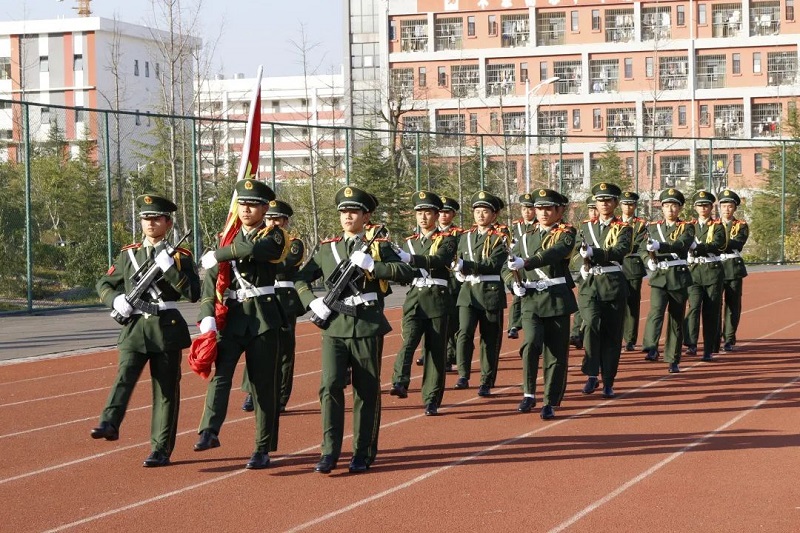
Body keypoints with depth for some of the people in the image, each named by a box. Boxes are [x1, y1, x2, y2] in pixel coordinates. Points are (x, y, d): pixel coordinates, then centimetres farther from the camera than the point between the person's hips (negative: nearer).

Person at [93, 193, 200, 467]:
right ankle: (109, 424, -37)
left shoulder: (180, 256, 2)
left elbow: (193, 294, -8)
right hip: (134, 326, 2)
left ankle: (161, 449, 6)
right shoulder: (128, 254, 11)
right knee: (125, 375, -20)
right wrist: (115, 299, -3)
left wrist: (170, 267, -18)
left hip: (167, 328, -2)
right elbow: (104, 284, 18)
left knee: (166, 389, 2)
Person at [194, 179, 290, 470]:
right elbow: (211, 279, 5)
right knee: (221, 370, -18)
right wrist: (207, 316, -9)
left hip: (264, 318, -3)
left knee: (264, 384, 1)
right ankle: (209, 432, -28)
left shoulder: (274, 236, -1)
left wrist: (217, 255, -12)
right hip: (232, 317, 3)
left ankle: (263, 449, 8)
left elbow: (252, 250, -25)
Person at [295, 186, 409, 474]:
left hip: (367, 328, -2)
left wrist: (372, 265, -17)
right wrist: (312, 302, -1)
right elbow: (300, 279, 16)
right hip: (334, 327, 2)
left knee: (367, 392, 4)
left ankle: (363, 454, 12)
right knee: (330, 387, -9)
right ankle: (330, 452, -5)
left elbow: (405, 272, -8)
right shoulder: (327, 249, 12)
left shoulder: (379, 246, 5)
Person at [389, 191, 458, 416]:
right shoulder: (410, 242, 15)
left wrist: (410, 259, -35)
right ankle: (400, 383, -34)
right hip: (414, 298, 3)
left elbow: (438, 260, -21)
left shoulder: (446, 240, 0)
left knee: (436, 350, 1)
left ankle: (432, 400, 7)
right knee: (408, 340, -20)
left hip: (437, 298, -3)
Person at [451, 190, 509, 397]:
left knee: (490, 339, 4)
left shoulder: (500, 238, -2)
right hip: (469, 291, 3)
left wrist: (466, 265, -23)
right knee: (464, 332, -15)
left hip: (491, 292, -3)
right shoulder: (466, 237, 13)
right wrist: (459, 267, -6)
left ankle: (487, 382, 13)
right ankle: (463, 376, -17)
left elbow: (493, 264, -15)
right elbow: (458, 262, 18)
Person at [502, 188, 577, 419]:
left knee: (556, 352, 0)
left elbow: (554, 253, -21)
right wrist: (514, 284, -3)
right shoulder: (526, 238, 15)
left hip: (557, 299, -2)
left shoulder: (566, 234, 1)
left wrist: (525, 263, -35)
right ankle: (529, 394, -8)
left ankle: (550, 403, 10)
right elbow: (507, 268, 19)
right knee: (531, 343, -20)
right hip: (531, 299, 2)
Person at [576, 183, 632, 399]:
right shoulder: (586, 226, 12)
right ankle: (591, 375, -14)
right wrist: (584, 265, -15)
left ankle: (608, 382, 12)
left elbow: (620, 251, -17)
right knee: (592, 324, -21)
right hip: (589, 283, 1)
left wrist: (593, 253, -29)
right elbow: (579, 250, 6)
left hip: (613, 284, -1)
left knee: (612, 332, 2)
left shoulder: (623, 229, 1)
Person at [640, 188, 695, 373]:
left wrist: (659, 246, -34)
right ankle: (651, 349, -35)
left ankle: (673, 360, 14)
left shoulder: (687, 228, 1)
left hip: (679, 278, -1)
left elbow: (681, 245, -19)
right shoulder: (653, 227, 11)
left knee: (677, 320, 5)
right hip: (658, 277, 1)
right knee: (656, 310, -23)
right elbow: (642, 250, 8)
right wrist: (649, 261, -15)